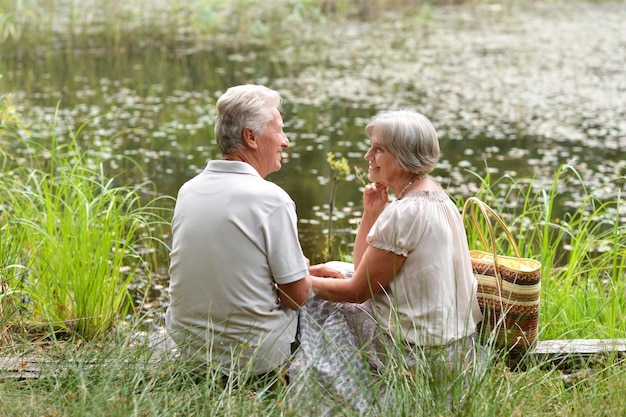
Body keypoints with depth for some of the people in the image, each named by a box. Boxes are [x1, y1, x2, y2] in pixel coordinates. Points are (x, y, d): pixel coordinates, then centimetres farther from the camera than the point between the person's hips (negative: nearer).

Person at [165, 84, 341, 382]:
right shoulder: (271, 199, -19)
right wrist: (303, 271, 9)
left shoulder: (187, 191, 2)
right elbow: (298, 295, -14)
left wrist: (301, 270, 17)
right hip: (252, 356, -7)